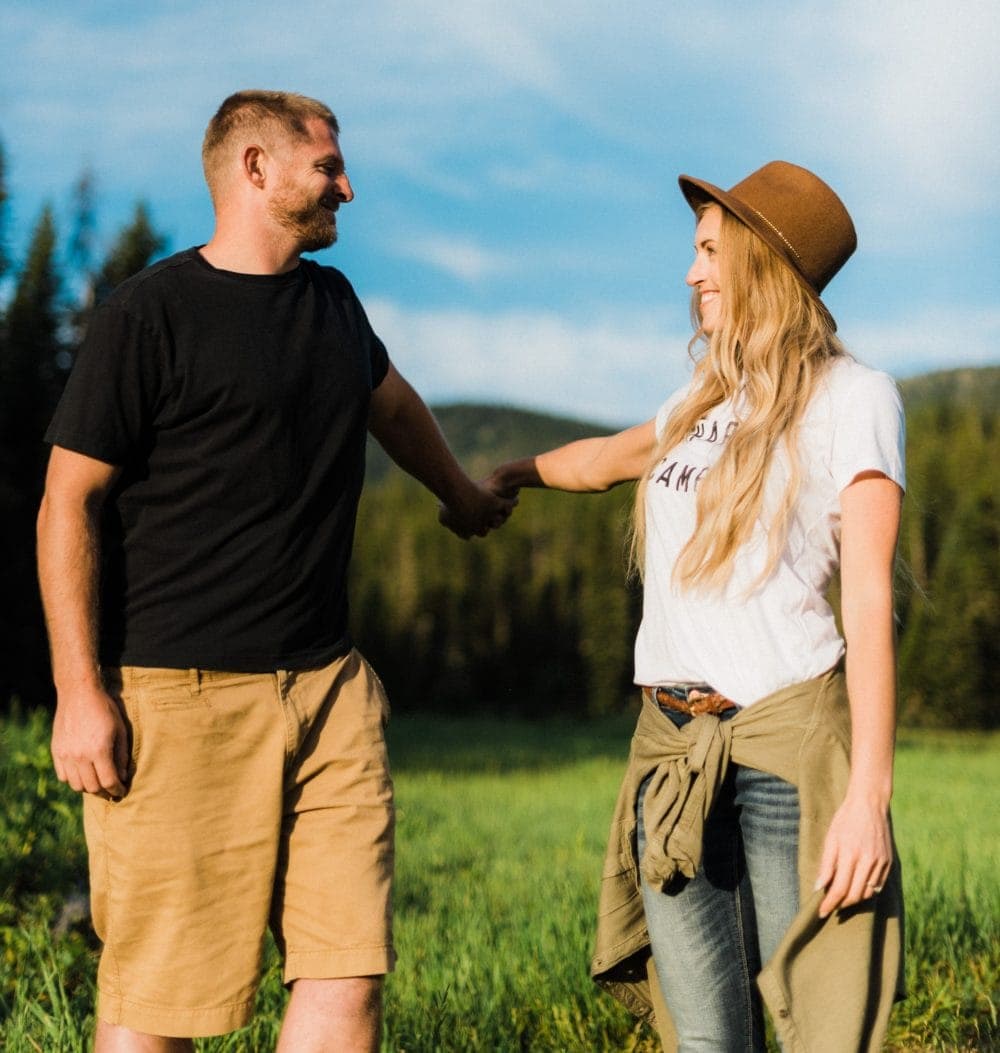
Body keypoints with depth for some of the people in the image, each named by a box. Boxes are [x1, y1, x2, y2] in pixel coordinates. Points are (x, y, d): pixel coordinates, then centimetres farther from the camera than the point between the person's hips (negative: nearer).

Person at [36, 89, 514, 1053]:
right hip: (180, 692, -6)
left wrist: (462, 494, 54)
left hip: (330, 685, 6)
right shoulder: (148, 314, -5)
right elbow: (68, 505, -6)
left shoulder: (332, 302, 16)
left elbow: (392, 403, 38)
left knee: (350, 970, -1)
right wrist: (79, 691, -13)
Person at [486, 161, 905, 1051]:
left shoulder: (851, 395, 0)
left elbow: (869, 598, -8)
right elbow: (609, 458, 40)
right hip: (673, 746, 6)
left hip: (790, 741, -6)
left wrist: (869, 792, -16)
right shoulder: (704, 402, 18)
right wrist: (518, 471, 60)